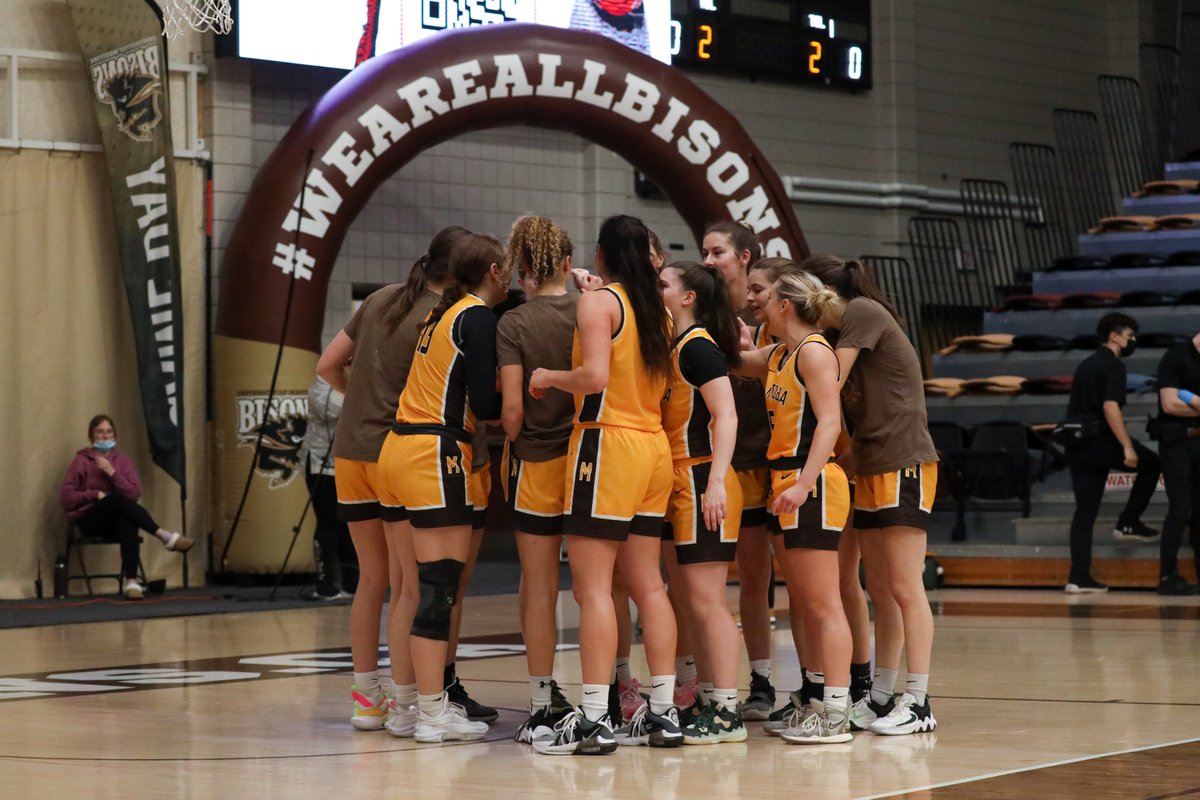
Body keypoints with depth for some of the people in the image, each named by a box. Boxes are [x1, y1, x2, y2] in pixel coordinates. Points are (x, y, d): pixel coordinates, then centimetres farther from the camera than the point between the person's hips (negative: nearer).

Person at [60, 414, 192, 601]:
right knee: (117, 498, -35)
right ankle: (164, 536, -41)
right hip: (89, 520, -2)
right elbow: (66, 496, -2)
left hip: (116, 521, 2)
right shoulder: (81, 461, 4)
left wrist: (112, 473, -11)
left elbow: (135, 494, -1)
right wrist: (96, 494, -12)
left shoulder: (122, 460, 12)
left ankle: (130, 581, -47)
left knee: (128, 524, -38)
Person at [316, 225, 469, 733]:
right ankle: (404, 704, 1)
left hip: (350, 452, 7)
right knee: (410, 584, 0)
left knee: (371, 578, 14)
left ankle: (366, 697, 18)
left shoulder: (381, 299, 9)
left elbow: (328, 365, 14)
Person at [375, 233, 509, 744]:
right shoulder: (478, 318, -8)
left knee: (413, 589, 12)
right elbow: (486, 405, -14)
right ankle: (433, 714, -5)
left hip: (397, 448, 9)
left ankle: (408, 702, 16)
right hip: (436, 455, -9)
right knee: (440, 590, -6)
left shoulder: (441, 314, 18)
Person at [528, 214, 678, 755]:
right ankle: (663, 713, 11)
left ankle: (594, 720, -11)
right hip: (654, 446, 8)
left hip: (609, 444, -8)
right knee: (647, 584, 10)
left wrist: (550, 377, -3)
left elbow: (595, 376, -21)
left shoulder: (598, 302, -8)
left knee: (592, 587, -7)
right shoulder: (655, 310, 14)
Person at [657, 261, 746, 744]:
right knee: (686, 598, 12)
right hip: (680, 486, 10)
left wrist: (716, 480, -27)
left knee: (706, 599, -8)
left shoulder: (698, 347, -12)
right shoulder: (674, 347, 15)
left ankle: (727, 712, -6)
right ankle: (708, 699, 18)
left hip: (702, 484, -10)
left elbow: (726, 416, -18)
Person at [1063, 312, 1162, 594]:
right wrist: (1127, 447, -22)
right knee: (1150, 463, 14)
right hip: (1098, 441, -8)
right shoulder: (1113, 366, -8)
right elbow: (1110, 407, -20)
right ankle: (1128, 523, 10)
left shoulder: (1086, 365, 21)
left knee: (1085, 511, 8)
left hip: (1076, 445, 8)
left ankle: (1079, 577, 2)